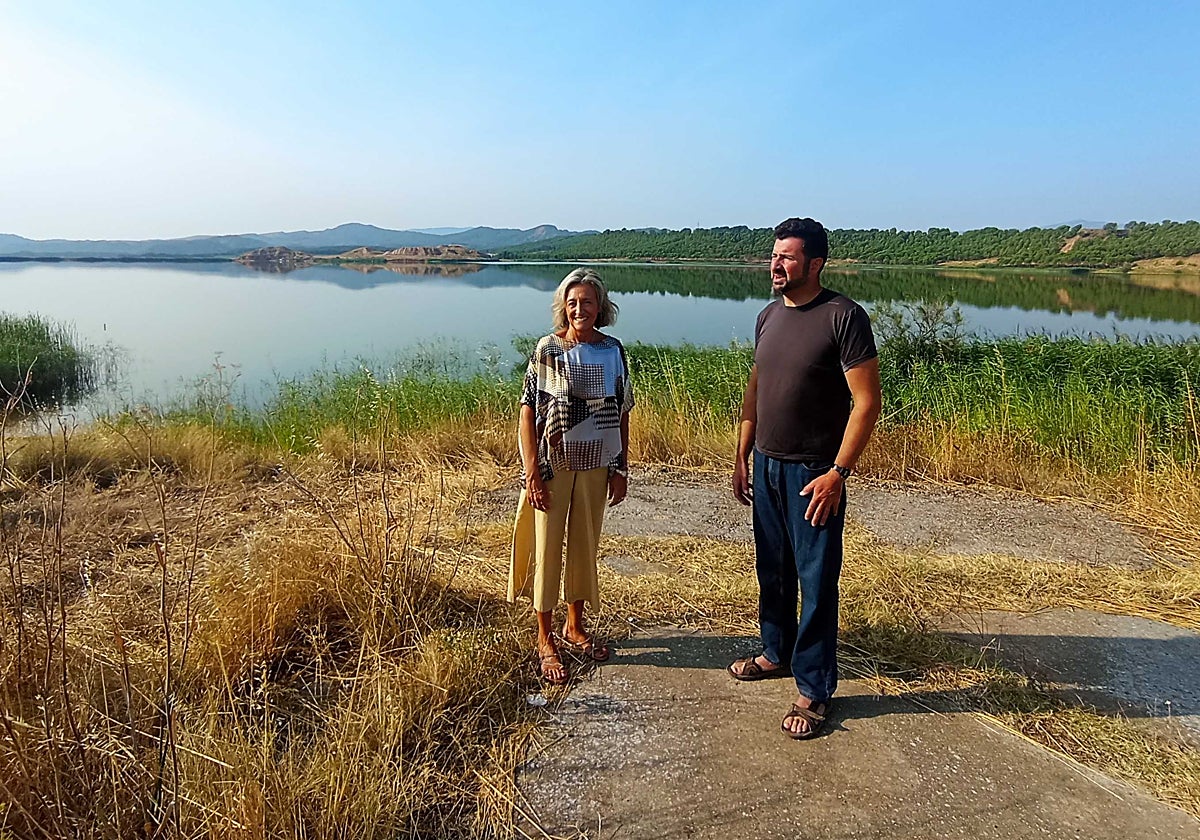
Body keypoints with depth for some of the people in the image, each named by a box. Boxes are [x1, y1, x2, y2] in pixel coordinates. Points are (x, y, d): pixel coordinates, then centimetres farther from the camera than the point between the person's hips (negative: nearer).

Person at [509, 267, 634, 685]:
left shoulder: (613, 351, 2)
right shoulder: (548, 350, -9)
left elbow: (622, 414, 6)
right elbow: (528, 411, -10)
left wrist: (621, 469, 4)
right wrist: (532, 473, -14)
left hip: (595, 467, 4)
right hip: (553, 466, -3)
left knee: (585, 546, 15)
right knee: (547, 549, 4)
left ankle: (574, 627, 34)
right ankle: (545, 640, 19)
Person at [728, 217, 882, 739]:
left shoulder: (843, 316, -14)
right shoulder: (768, 317, 8)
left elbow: (867, 401, -16)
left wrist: (838, 472, -19)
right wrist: (742, 457, 13)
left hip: (813, 474, -7)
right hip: (766, 466, 7)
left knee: (816, 583, 3)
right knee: (773, 572, 19)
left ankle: (813, 689, 17)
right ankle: (777, 653, 38)